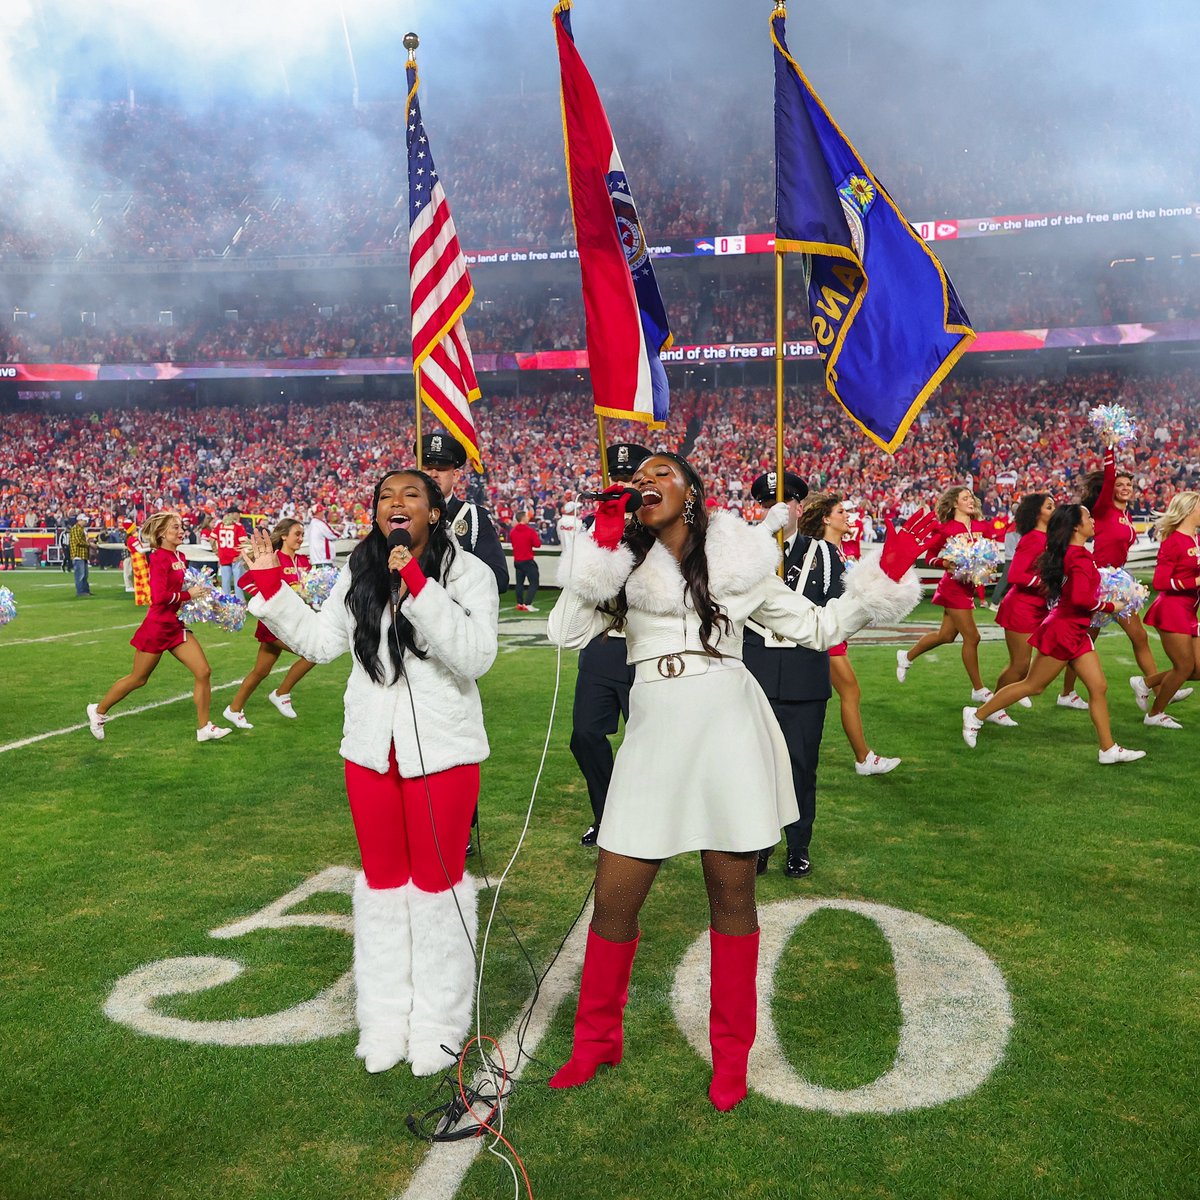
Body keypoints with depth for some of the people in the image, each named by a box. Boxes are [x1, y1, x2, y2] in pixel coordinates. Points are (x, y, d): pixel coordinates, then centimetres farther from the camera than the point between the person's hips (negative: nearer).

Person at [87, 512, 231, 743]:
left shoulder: (180, 557, 8)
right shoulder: (159, 558, -17)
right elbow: (159, 596, -26)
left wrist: (200, 589, 2)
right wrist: (188, 595, -17)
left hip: (177, 626, 7)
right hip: (158, 626, -7)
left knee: (203, 672, -2)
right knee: (138, 679, 9)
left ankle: (204, 728, 6)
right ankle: (98, 711, 32)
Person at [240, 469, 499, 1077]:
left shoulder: (468, 573, -11)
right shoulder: (358, 574, 5)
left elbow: (474, 657, -25)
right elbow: (320, 641, 8)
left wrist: (418, 585, -31)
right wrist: (271, 586, 1)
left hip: (442, 750, -4)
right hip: (371, 749, 5)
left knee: (437, 882, 8)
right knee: (382, 879, 16)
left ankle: (437, 1023, 26)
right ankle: (384, 1018, 32)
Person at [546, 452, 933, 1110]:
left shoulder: (740, 561, 8)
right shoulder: (622, 563, 8)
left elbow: (817, 627, 12)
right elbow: (567, 632, -4)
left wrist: (886, 575, 4)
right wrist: (600, 548, -9)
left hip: (728, 731, 0)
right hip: (654, 735, 1)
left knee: (733, 901, 9)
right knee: (613, 901, 5)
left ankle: (731, 1056, 29)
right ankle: (596, 1042, 29)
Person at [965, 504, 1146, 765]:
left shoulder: (1071, 554, 10)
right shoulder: (1080, 557, -19)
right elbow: (1080, 598, -28)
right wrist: (1108, 606, -13)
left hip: (1076, 633, 9)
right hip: (1063, 632, -9)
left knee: (1098, 687, 7)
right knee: (1033, 685, 2)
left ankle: (1109, 749, 12)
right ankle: (977, 715, 12)